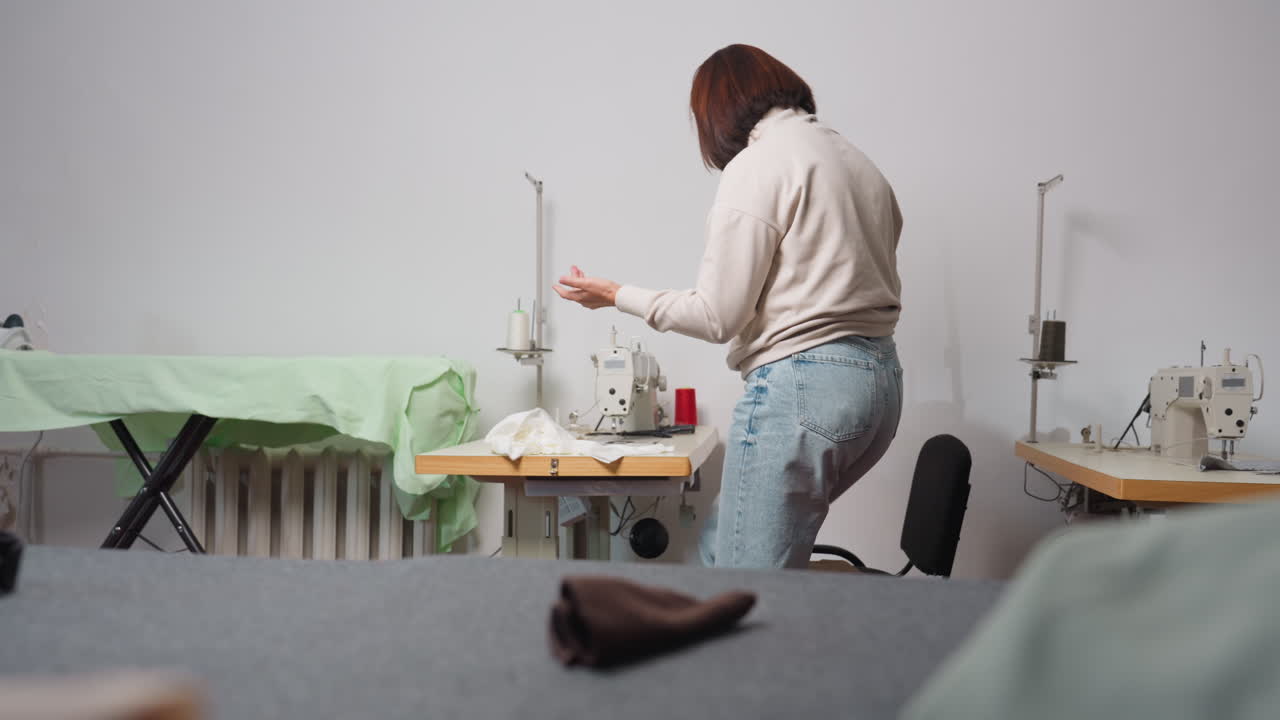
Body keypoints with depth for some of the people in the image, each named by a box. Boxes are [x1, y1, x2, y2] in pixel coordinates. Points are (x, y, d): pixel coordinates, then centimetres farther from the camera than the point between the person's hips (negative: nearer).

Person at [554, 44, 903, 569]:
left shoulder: (756, 165, -7)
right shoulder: (854, 158, 18)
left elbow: (718, 316, -9)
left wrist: (617, 297, 3)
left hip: (801, 387, -9)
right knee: (718, 546, 18)